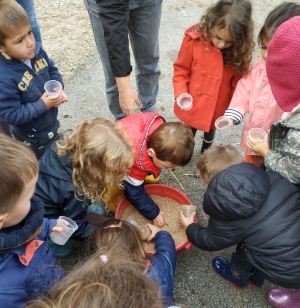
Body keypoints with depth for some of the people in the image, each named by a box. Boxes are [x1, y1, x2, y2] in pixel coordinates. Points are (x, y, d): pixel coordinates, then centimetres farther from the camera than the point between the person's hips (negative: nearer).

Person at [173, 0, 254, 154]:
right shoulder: (194, 38, -20)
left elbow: (238, 83, -8)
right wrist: (180, 94, -22)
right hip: (192, 105, -1)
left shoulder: (241, 51, -17)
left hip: (218, 108, 1)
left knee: (210, 130, 29)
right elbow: (181, 69, -11)